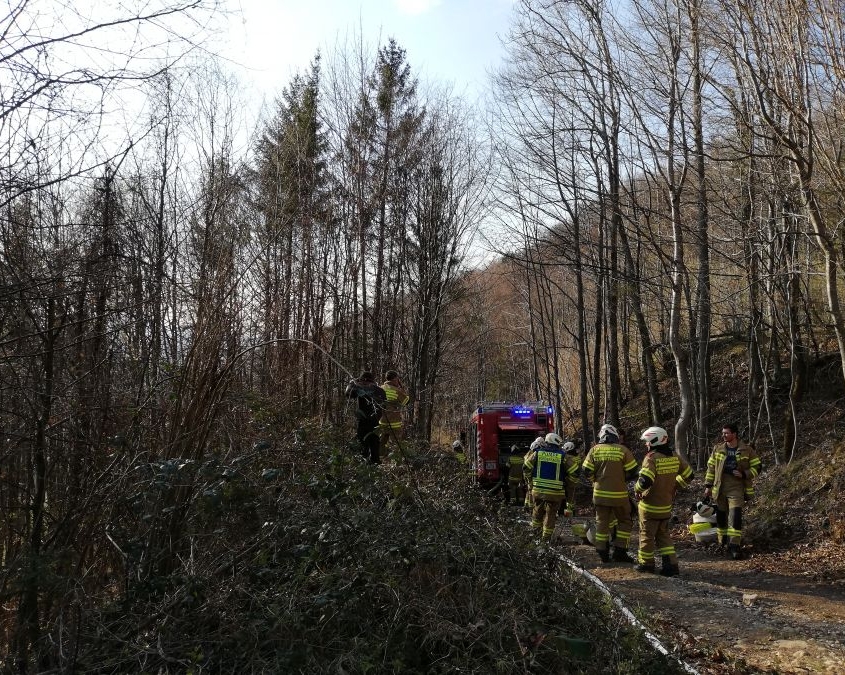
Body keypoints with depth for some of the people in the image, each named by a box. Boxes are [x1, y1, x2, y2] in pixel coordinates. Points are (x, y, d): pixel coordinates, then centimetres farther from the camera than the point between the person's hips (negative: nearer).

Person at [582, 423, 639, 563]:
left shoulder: (594, 450, -2)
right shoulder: (623, 450, -9)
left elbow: (587, 472, -1)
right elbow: (632, 473, -6)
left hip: (600, 493, 3)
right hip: (619, 494, -2)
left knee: (602, 522, 14)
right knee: (624, 521, 15)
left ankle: (603, 554, 16)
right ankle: (619, 552, 10)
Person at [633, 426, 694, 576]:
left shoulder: (651, 458, -21)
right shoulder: (674, 457, 1)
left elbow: (645, 480, -31)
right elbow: (688, 475, 11)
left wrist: (637, 490, -12)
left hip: (650, 506, -6)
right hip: (666, 506, 6)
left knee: (647, 536, 10)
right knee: (664, 536, 18)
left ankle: (646, 563, 23)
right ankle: (671, 565, 13)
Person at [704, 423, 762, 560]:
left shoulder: (747, 450, -2)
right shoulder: (718, 449, 5)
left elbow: (757, 466, 3)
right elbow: (711, 468, 10)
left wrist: (744, 474, -13)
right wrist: (708, 486, 8)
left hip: (737, 488, -3)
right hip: (719, 489, 3)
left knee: (735, 517, -12)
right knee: (721, 516, 10)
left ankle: (734, 546, -8)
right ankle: (722, 543, 25)